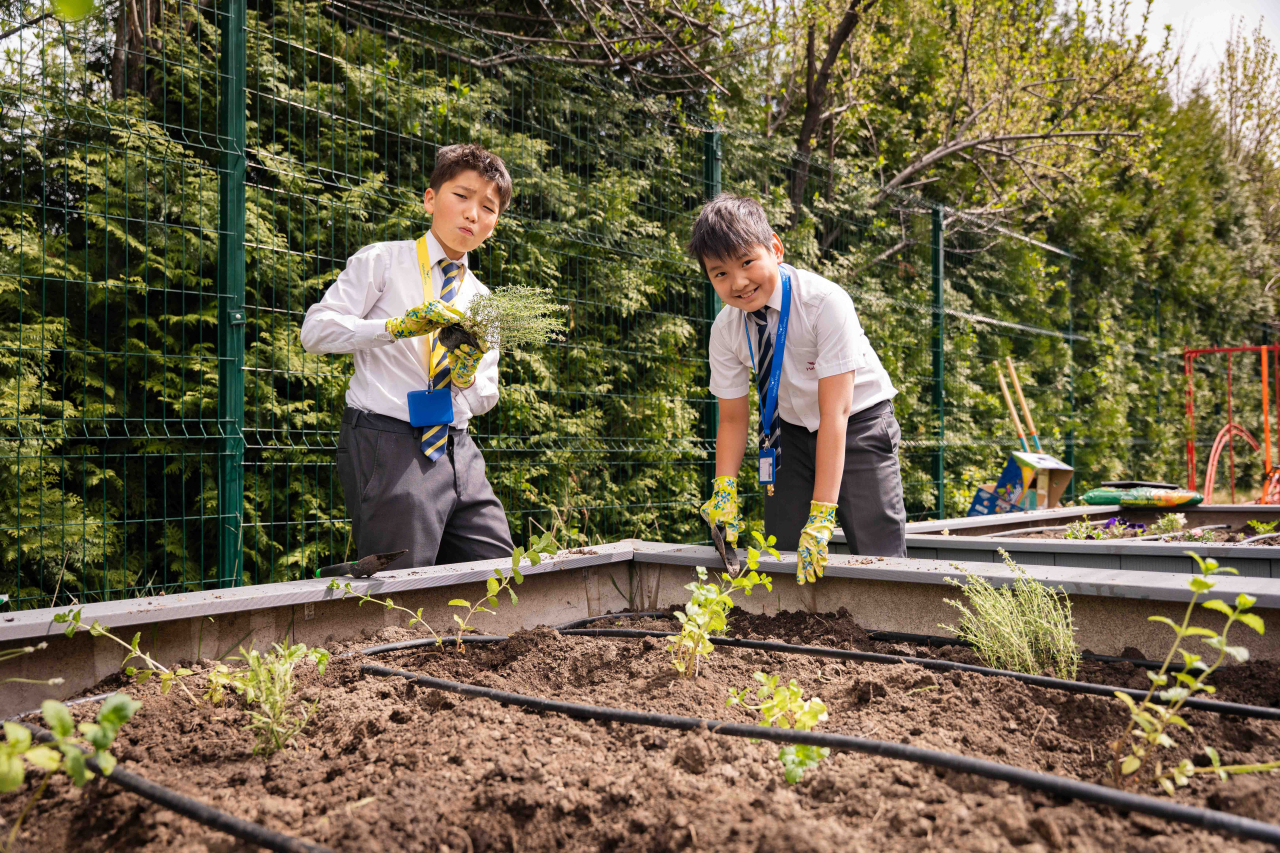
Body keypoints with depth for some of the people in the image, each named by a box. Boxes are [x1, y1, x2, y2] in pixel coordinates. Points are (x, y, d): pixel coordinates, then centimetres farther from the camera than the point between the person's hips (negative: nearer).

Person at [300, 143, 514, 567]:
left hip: (457, 449, 6)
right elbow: (315, 329, -5)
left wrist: (468, 375, -7)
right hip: (387, 445, -5)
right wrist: (397, 326, -17)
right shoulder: (382, 261, 5)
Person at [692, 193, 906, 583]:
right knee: (782, 549, 1)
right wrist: (724, 492, -22)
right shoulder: (725, 330, -13)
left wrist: (821, 516, -36)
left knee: (878, 556, -12)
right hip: (793, 431, 4)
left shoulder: (826, 302, -28)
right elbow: (733, 418, -6)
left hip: (857, 423, -4)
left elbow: (835, 412, -32)